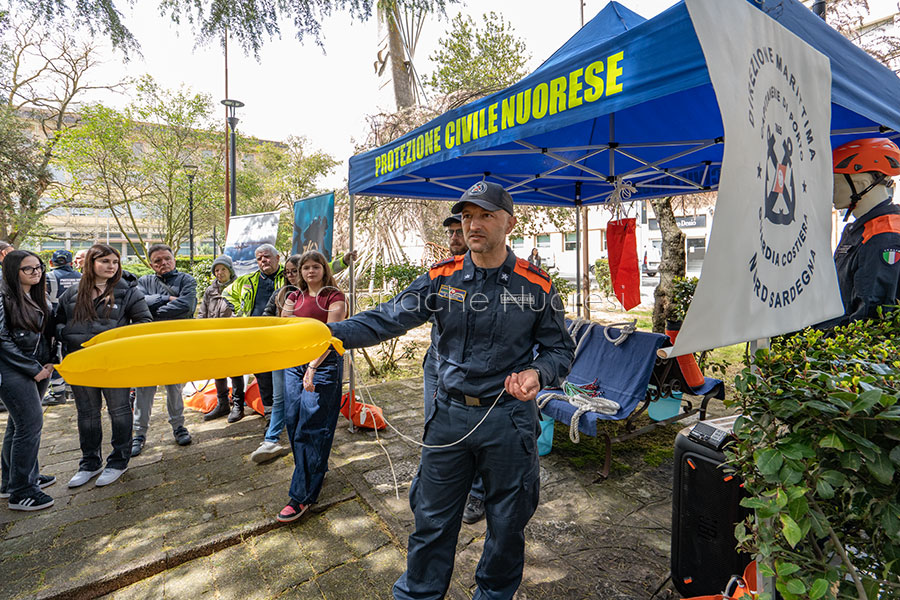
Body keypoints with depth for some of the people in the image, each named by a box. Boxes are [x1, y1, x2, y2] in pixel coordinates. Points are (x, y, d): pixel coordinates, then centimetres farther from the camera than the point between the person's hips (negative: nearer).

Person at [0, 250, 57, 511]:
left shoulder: (38, 299, 11)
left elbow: (48, 334, 16)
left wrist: (49, 362, 2)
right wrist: (33, 368, -13)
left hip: (37, 370, 8)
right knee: (31, 424, -8)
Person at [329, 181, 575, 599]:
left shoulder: (536, 286, -6)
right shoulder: (442, 277, -3)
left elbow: (560, 349, 1)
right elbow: (389, 318, -10)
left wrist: (537, 374, -20)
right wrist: (332, 333, -25)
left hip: (509, 419, 0)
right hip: (449, 414, 1)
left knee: (506, 522, 19)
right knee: (433, 519, 16)